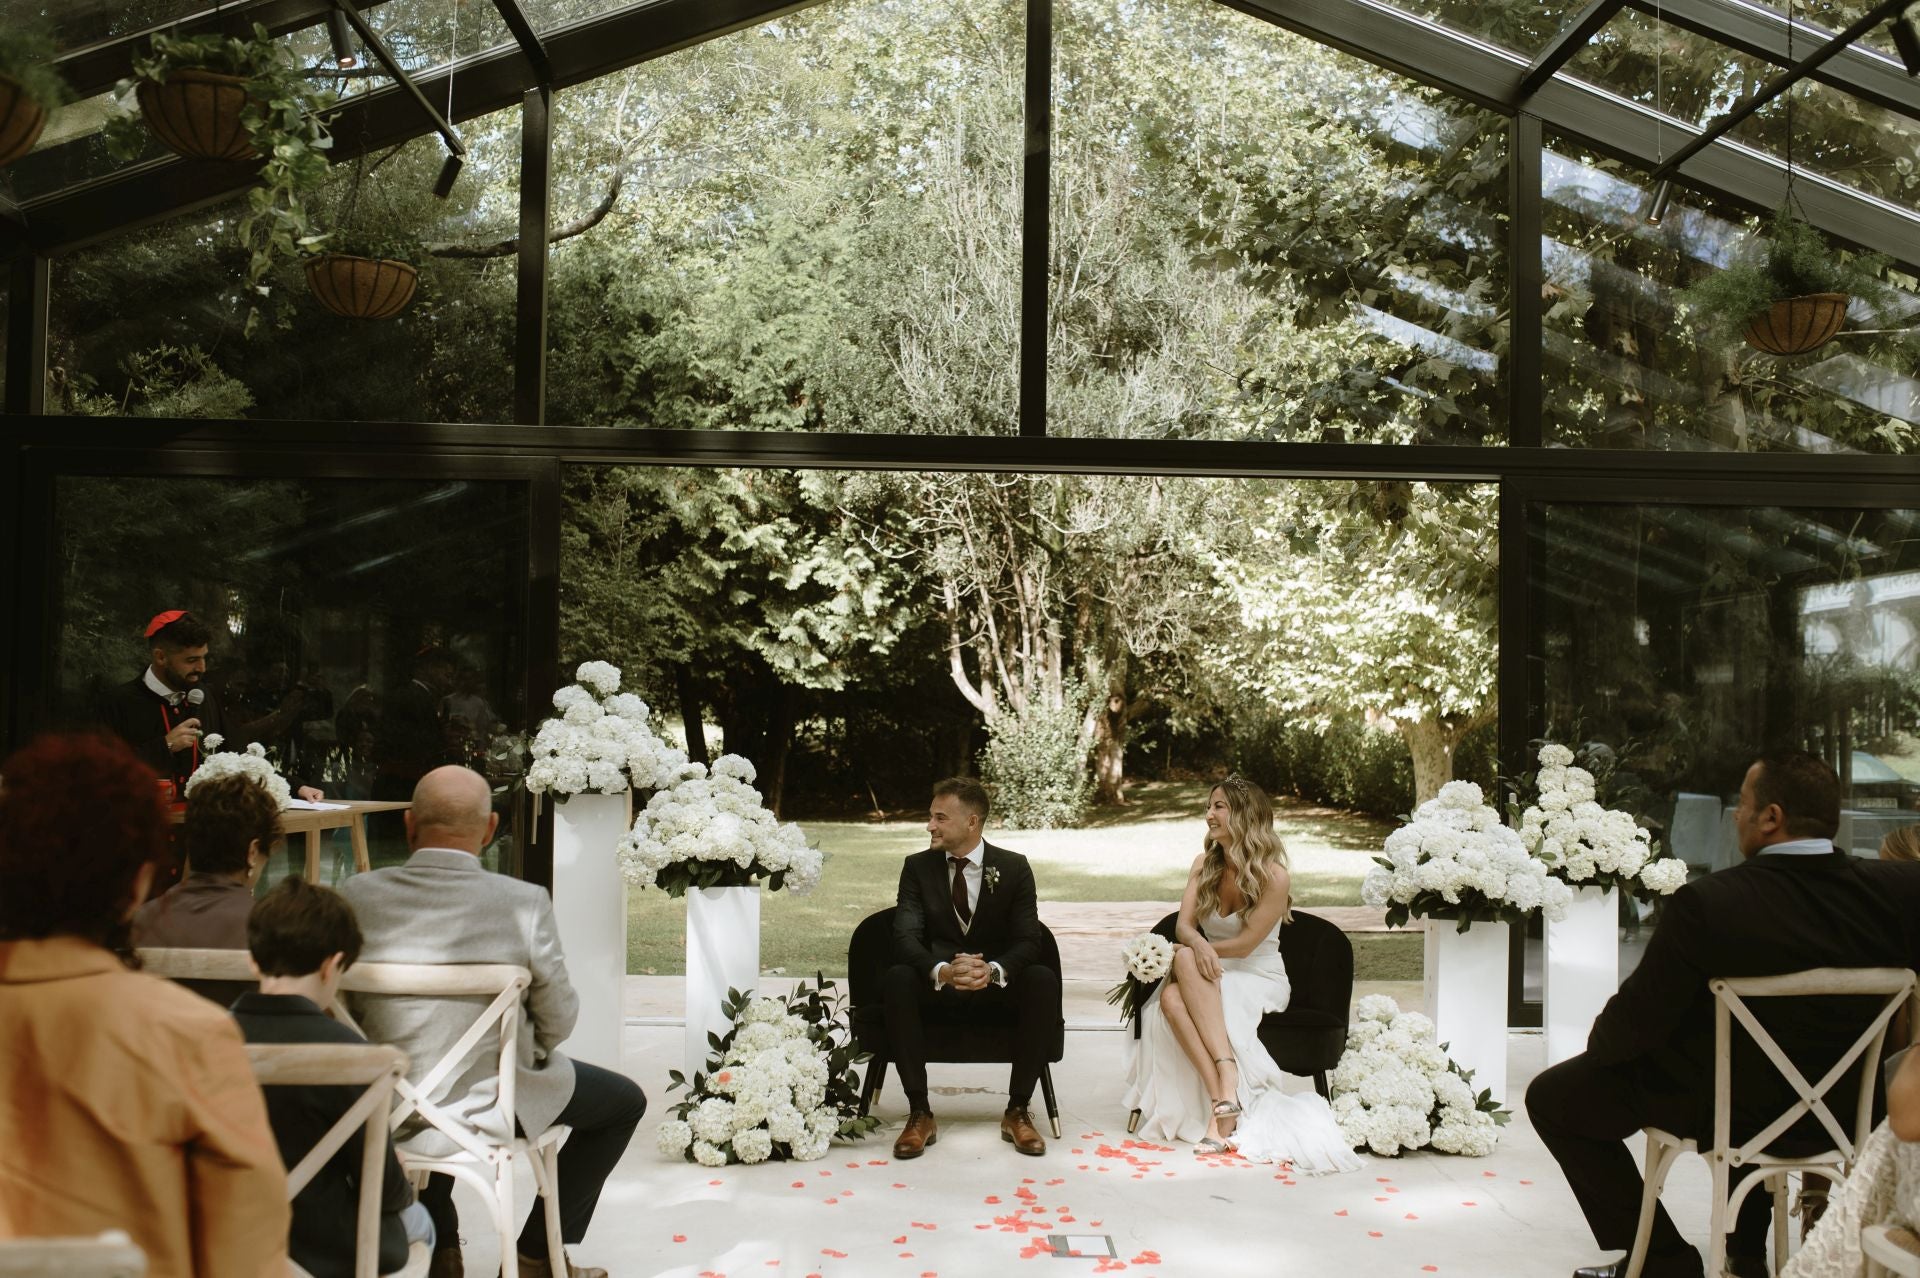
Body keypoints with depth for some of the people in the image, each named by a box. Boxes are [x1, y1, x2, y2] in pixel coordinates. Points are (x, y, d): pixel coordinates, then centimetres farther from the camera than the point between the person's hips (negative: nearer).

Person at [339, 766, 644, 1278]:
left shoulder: (356, 895, -11)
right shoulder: (524, 903, -20)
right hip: (487, 1103, -4)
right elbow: (558, 1018, -10)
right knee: (625, 1101, 20)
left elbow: (346, 1010, 2)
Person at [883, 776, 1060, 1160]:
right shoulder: (917, 867, 0)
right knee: (897, 978, -32)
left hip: (998, 989, 0)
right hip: (937, 986, 0)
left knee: (1043, 980, -30)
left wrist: (994, 970, -32)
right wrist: (942, 971, -35)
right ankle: (919, 1114, -24)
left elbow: (1027, 941, -8)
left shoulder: (1014, 868, -1)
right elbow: (905, 937, -12)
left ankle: (1018, 1111, -18)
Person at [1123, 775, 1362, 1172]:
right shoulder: (1204, 865, 7)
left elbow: (1245, 944, -15)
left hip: (1258, 979, -4)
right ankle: (1224, 1095, -38)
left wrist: (1188, 950, -13)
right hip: (1212, 976, 4)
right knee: (1170, 998, -32)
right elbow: (1183, 926, -4)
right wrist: (1198, 944, -27)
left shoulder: (1274, 877, -11)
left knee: (1185, 961, -34)